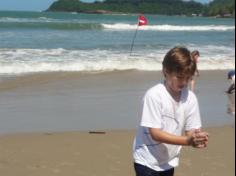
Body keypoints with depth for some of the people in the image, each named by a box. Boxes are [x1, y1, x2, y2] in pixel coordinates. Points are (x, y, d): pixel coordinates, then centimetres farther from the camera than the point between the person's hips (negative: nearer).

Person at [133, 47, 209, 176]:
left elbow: (191, 130, -5)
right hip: (147, 160, -5)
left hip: (169, 161, 6)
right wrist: (188, 141, -36)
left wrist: (196, 139, -30)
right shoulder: (154, 95, -22)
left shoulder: (190, 98, -7)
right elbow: (155, 134, -25)